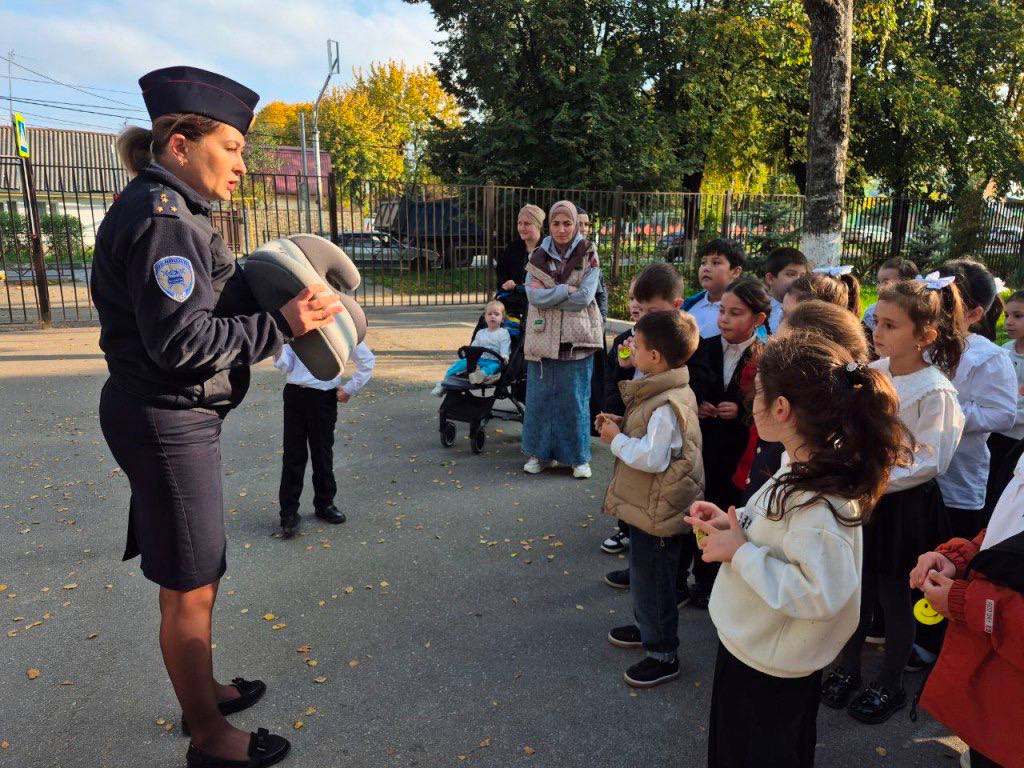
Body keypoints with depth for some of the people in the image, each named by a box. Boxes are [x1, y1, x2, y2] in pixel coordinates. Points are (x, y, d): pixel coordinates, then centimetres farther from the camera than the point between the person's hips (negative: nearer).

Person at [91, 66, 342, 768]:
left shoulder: (170, 210, 13)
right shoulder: (160, 217, -18)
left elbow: (205, 309, 11)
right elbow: (184, 341, -24)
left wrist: (287, 305, 2)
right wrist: (282, 324, -19)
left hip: (179, 418, 10)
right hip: (166, 422, -10)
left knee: (198, 576, 22)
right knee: (189, 589, 4)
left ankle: (203, 691, 41)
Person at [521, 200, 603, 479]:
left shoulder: (588, 255, -1)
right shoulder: (538, 257, 6)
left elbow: (585, 297, -11)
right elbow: (534, 296, -8)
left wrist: (549, 294, -9)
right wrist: (567, 289, -14)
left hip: (576, 338, -2)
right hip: (543, 337, 2)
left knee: (575, 398, 3)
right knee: (540, 396, 5)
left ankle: (578, 457, 15)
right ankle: (539, 452, 19)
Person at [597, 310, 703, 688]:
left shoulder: (667, 406, -28)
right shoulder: (663, 391, 4)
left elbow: (652, 457, -32)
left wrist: (616, 439, -19)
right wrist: (622, 425, 1)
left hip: (658, 513, -10)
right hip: (649, 506, 10)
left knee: (653, 581, 6)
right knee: (644, 574, 27)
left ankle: (663, 654, 22)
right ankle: (647, 627, 47)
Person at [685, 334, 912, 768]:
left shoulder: (816, 499, -34)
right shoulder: (813, 467, -4)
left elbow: (822, 594, -34)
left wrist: (740, 553, -28)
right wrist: (734, 521, -3)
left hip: (765, 669, -9)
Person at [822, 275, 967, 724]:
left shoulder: (934, 391, -18)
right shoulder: (871, 373, -1)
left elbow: (928, 462, -18)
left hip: (903, 506, -5)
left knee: (894, 595, 11)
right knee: (857, 589, 18)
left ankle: (891, 685, 31)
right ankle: (848, 669, 37)